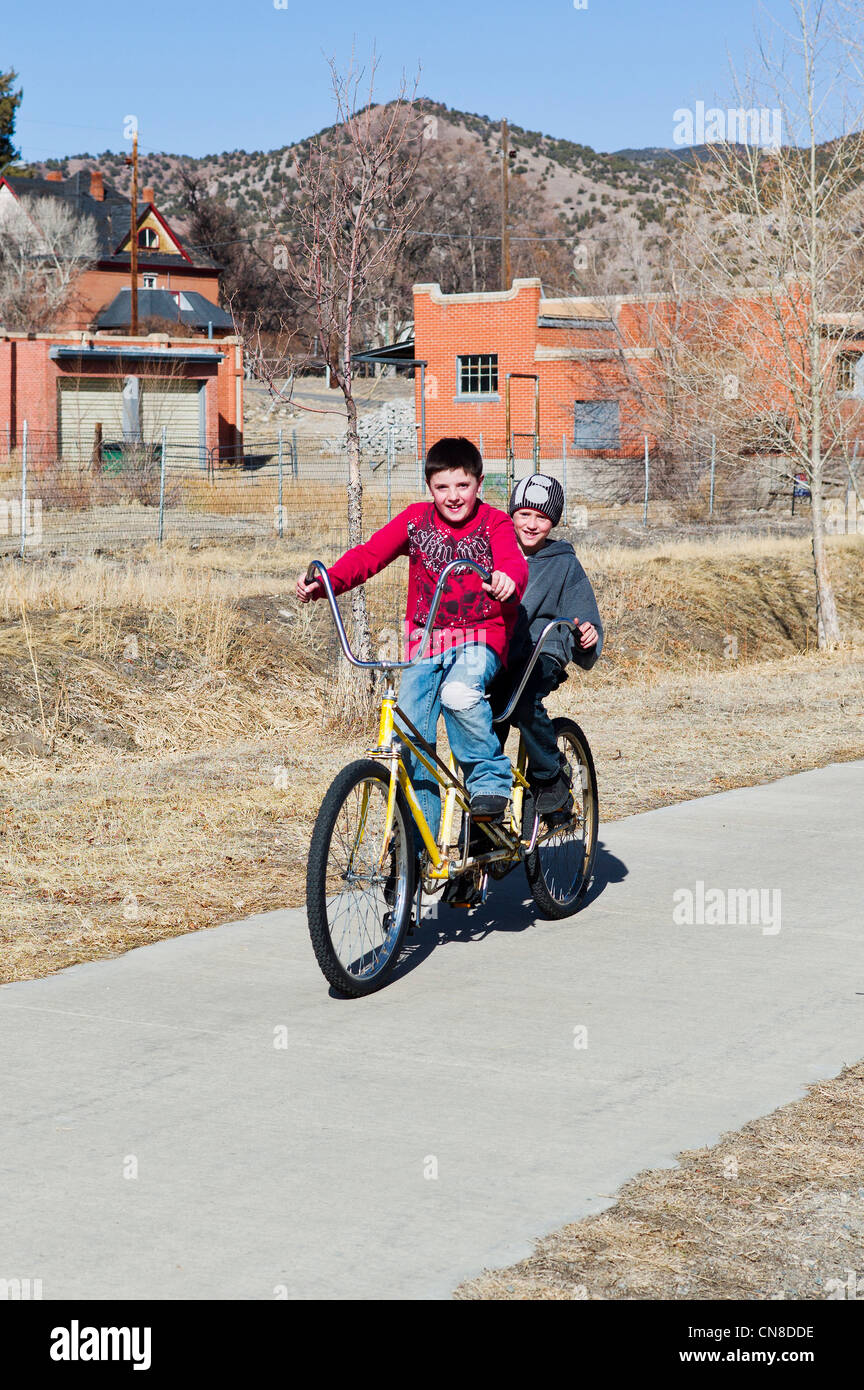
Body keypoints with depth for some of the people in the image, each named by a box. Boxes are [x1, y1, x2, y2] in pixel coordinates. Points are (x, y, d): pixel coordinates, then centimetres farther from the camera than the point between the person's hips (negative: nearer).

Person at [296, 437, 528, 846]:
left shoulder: (494, 523, -3)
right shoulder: (416, 520, 6)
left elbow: (514, 563, -21)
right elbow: (369, 554, -2)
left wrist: (508, 581, -47)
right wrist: (327, 581, -20)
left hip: (480, 639, -3)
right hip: (426, 640, 4)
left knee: (459, 693, -36)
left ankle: (490, 779, -13)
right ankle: (418, 842, 9)